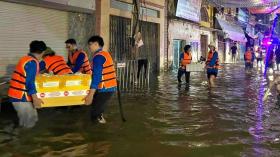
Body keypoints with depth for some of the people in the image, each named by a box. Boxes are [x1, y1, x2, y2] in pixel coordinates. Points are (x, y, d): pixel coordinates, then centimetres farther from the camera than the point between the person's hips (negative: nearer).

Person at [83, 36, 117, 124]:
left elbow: (97, 76, -23)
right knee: (98, 110, 20)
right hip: (110, 87, 10)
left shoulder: (98, 56, -15)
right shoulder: (105, 54, 15)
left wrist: (90, 94, -26)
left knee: (94, 114, -3)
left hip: (104, 88, -10)